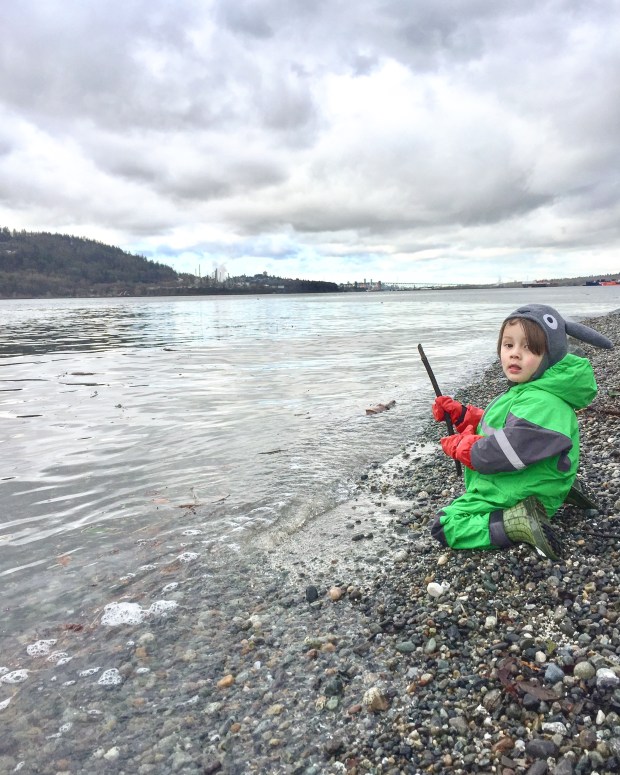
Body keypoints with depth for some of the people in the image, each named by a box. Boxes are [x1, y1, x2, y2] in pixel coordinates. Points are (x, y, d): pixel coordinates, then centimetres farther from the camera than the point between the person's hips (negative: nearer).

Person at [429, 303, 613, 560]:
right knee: (455, 506, 32)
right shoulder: (526, 392, 5)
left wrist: (457, 445, -15)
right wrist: (458, 412, 1)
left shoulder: (540, 404, -29)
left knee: (444, 526, -11)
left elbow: (502, 453, -32)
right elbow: (490, 426, 15)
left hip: (513, 498, -10)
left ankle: (515, 524, -19)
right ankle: (522, 517, 16)